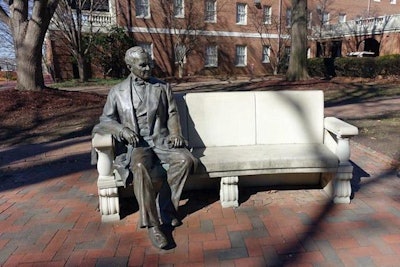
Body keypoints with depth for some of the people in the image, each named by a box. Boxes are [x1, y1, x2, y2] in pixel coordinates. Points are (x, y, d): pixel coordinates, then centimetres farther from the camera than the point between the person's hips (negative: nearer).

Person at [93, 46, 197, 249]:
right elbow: (106, 119, 7)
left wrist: (175, 133, -8)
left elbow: (172, 114, 13)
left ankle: (164, 207, -13)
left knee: (186, 160, -28)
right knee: (140, 167, -36)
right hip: (136, 143, -2)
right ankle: (152, 224, -26)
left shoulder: (163, 87, 14)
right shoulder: (117, 91, 11)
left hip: (161, 139, 2)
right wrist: (123, 129, -14)